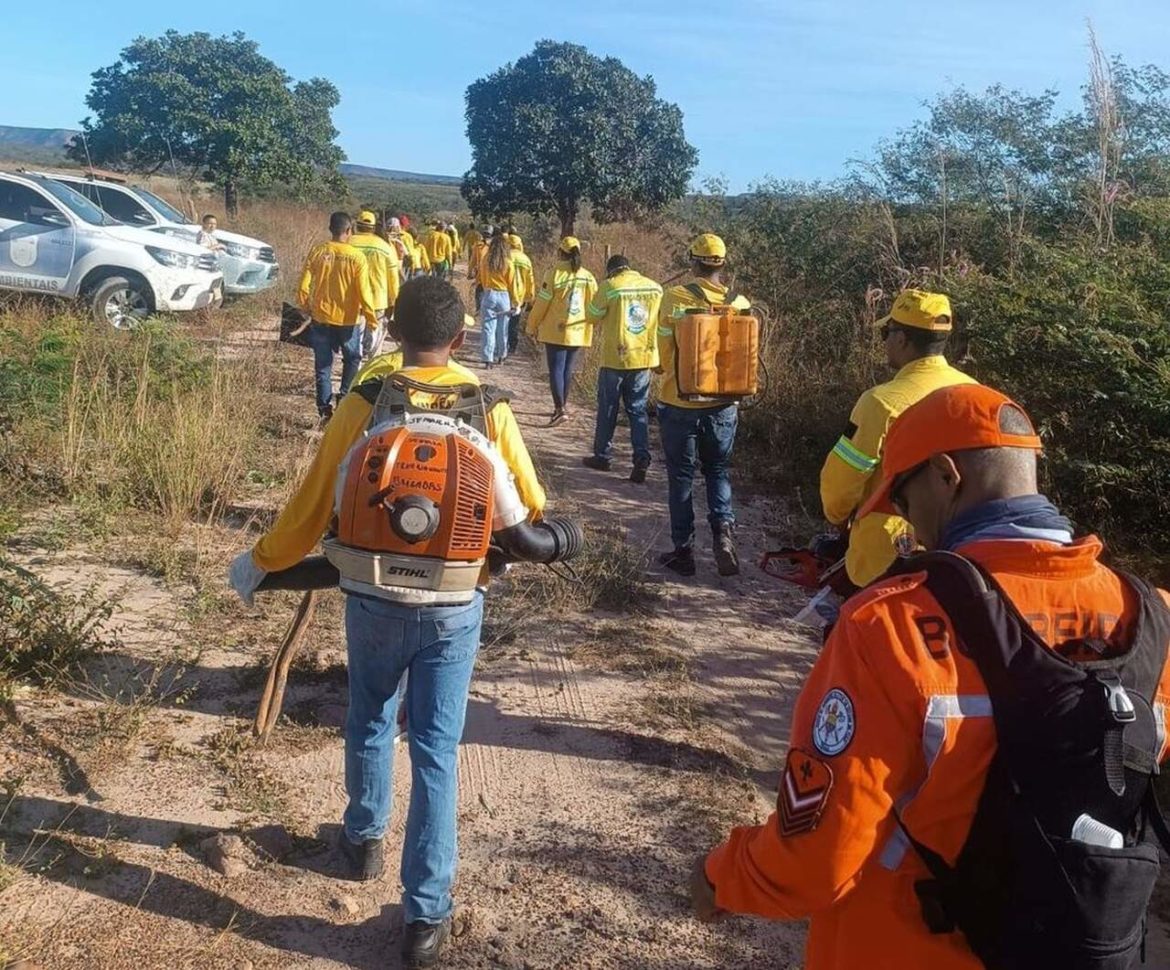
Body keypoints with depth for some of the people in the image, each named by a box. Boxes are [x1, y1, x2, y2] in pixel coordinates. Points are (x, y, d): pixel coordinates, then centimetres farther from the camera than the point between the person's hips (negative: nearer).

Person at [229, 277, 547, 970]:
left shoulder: (363, 402, -11)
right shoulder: (489, 408, -8)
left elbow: (314, 505, -6)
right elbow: (529, 506, -1)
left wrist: (261, 562, 10)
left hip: (375, 599, 0)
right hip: (455, 605, 0)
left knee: (370, 723, 24)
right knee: (437, 749, 7)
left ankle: (365, 840, 46)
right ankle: (428, 913, 13)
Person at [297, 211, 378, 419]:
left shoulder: (317, 252, -5)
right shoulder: (356, 257, -12)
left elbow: (303, 287, -3)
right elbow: (364, 292, -12)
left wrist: (306, 308, 14)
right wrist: (372, 319, -2)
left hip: (321, 318, 2)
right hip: (348, 319, -2)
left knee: (323, 363, 13)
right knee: (352, 359, 21)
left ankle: (324, 405, 13)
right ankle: (346, 395, 8)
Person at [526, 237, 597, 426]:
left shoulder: (554, 274, -12)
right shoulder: (588, 277, 2)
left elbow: (541, 304, -9)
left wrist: (532, 326, 3)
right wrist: (587, 324, 22)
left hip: (556, 331, -5)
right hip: (578, 332, 5)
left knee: (556, 368, -2)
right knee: (568, 368, 16)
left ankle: (560, 409, -10)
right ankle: (563, 405, 27)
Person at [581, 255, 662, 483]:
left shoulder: (609, 287, -10)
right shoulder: (655, 288, 3)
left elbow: (593, 315, -3)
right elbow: (660, 321, 9)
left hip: (615, 357, -3)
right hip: (645, 356, 3)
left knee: (607, 408, 11)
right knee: (638, 410, 9)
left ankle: (602, 456, 20)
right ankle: (642, 460, -1)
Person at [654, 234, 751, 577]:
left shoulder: (675, 297, -12)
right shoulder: (740, 303, -4)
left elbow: (665, 353, -6)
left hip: (680, 403, -2)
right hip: (724, 404, 2)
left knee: (681, 477, 10)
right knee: (718, 472, 19)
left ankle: (684, 550, 15)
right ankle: (723, 531, -1)